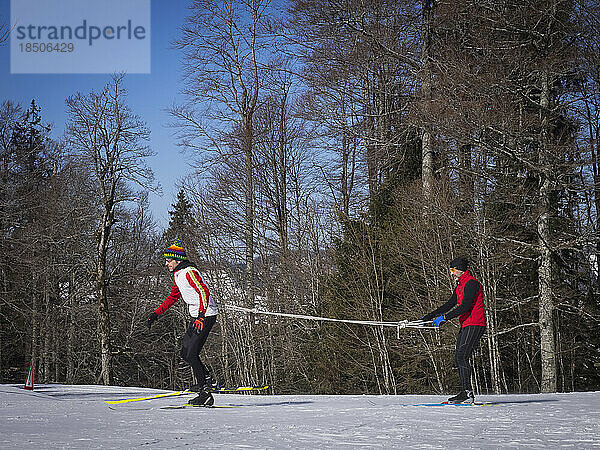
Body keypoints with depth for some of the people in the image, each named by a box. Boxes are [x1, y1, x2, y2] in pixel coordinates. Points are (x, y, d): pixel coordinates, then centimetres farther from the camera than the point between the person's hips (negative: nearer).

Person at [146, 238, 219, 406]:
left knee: (192, 354, -12)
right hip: (196, 316, 10)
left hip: (206, 315, -10)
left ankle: (205, 395, -9)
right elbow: (173, 297, 25)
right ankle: (208, 380, 22)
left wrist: (201, 316, -37)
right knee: (185, 353, 10)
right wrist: (155, 314, 21)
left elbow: (204, 293, -28)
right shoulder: (177, 275, 13)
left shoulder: (190, 272, -18)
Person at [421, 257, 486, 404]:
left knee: (461, 356, -16)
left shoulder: (471, 283, -12)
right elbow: (449, 305, 21)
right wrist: (428, 317, 17)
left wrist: (445, 318, -21)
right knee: (458, 358, 5)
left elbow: (465, 307, -21)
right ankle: (465, 393, 6)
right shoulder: (460, 286, 20)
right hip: (465, 326, 10)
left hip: (474, 325, -10)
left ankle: (468, 393, -17)